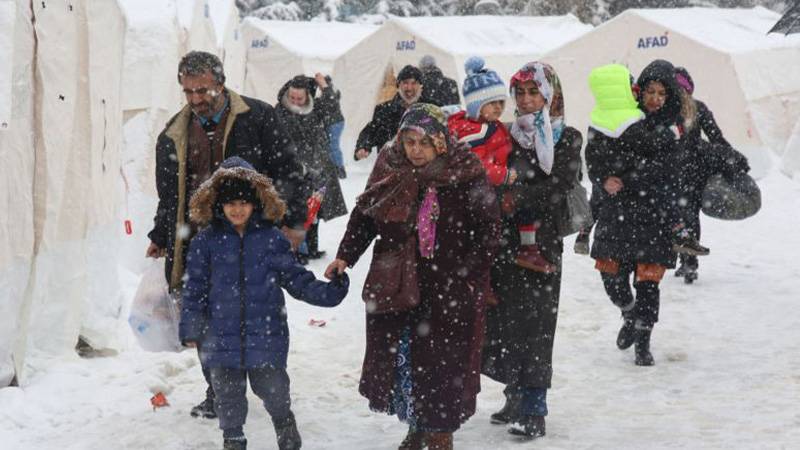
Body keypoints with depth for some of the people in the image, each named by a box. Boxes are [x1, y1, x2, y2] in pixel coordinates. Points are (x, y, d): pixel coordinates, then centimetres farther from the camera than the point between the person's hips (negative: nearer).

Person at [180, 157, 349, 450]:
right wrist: (190, 329, 2)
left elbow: (295, 278, 4)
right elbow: (195, 287, 3)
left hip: (265, 335, -1)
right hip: (222, 337, 1)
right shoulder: (207, 240, -1)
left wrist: (327, 293, -7)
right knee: (228, 397, 12)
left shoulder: (271, 238, -1)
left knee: (274, 391, 6)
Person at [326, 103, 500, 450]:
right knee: (398, 356, 11)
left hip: (450, 290, -4)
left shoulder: (466, 174, -12)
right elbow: (365, 215, 9)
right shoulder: (390, 168, 0)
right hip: (397, 285, 4)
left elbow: (488, 229, -7)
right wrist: (345, 255, -1)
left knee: (441, 363, -2)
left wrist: (468, 275, -13)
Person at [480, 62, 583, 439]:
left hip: (541, 242, -4)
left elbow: (559, 187, -12)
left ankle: (534, 410, -4)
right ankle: (515, 398, 20)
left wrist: (519, 197, -20)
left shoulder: (568, 139, 1)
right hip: (505, 240, 4)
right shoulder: (509, 136, 12)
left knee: (533, 322, -7)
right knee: (505, 319, 7)